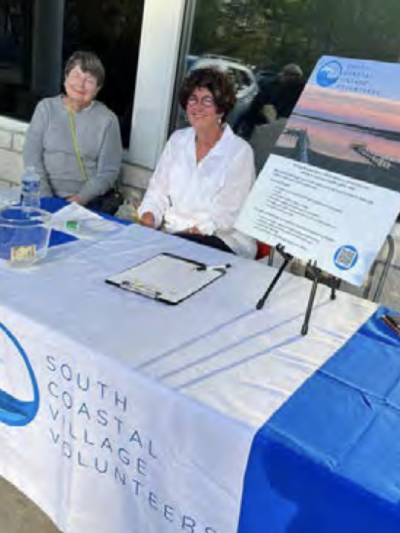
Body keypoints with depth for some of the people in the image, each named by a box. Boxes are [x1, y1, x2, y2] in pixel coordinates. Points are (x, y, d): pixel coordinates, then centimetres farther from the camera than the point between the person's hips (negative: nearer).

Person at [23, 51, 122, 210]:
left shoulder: (107, 119, 1)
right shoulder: (46, 107, 8)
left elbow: (108, 171, -3)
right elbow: (32, 155, 3)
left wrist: (80, 199, -16)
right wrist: (45, 197, -9)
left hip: (86, 203, -1)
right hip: (45, 198, 2)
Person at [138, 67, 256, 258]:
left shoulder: (240, 151, -6)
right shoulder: (177, 140, 12)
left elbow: (229, 214, -12)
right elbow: (158, 190, 12)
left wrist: (196, 230, -22)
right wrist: (149, 215, -7)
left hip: (222, 243, -5)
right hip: (171, 235, 5)